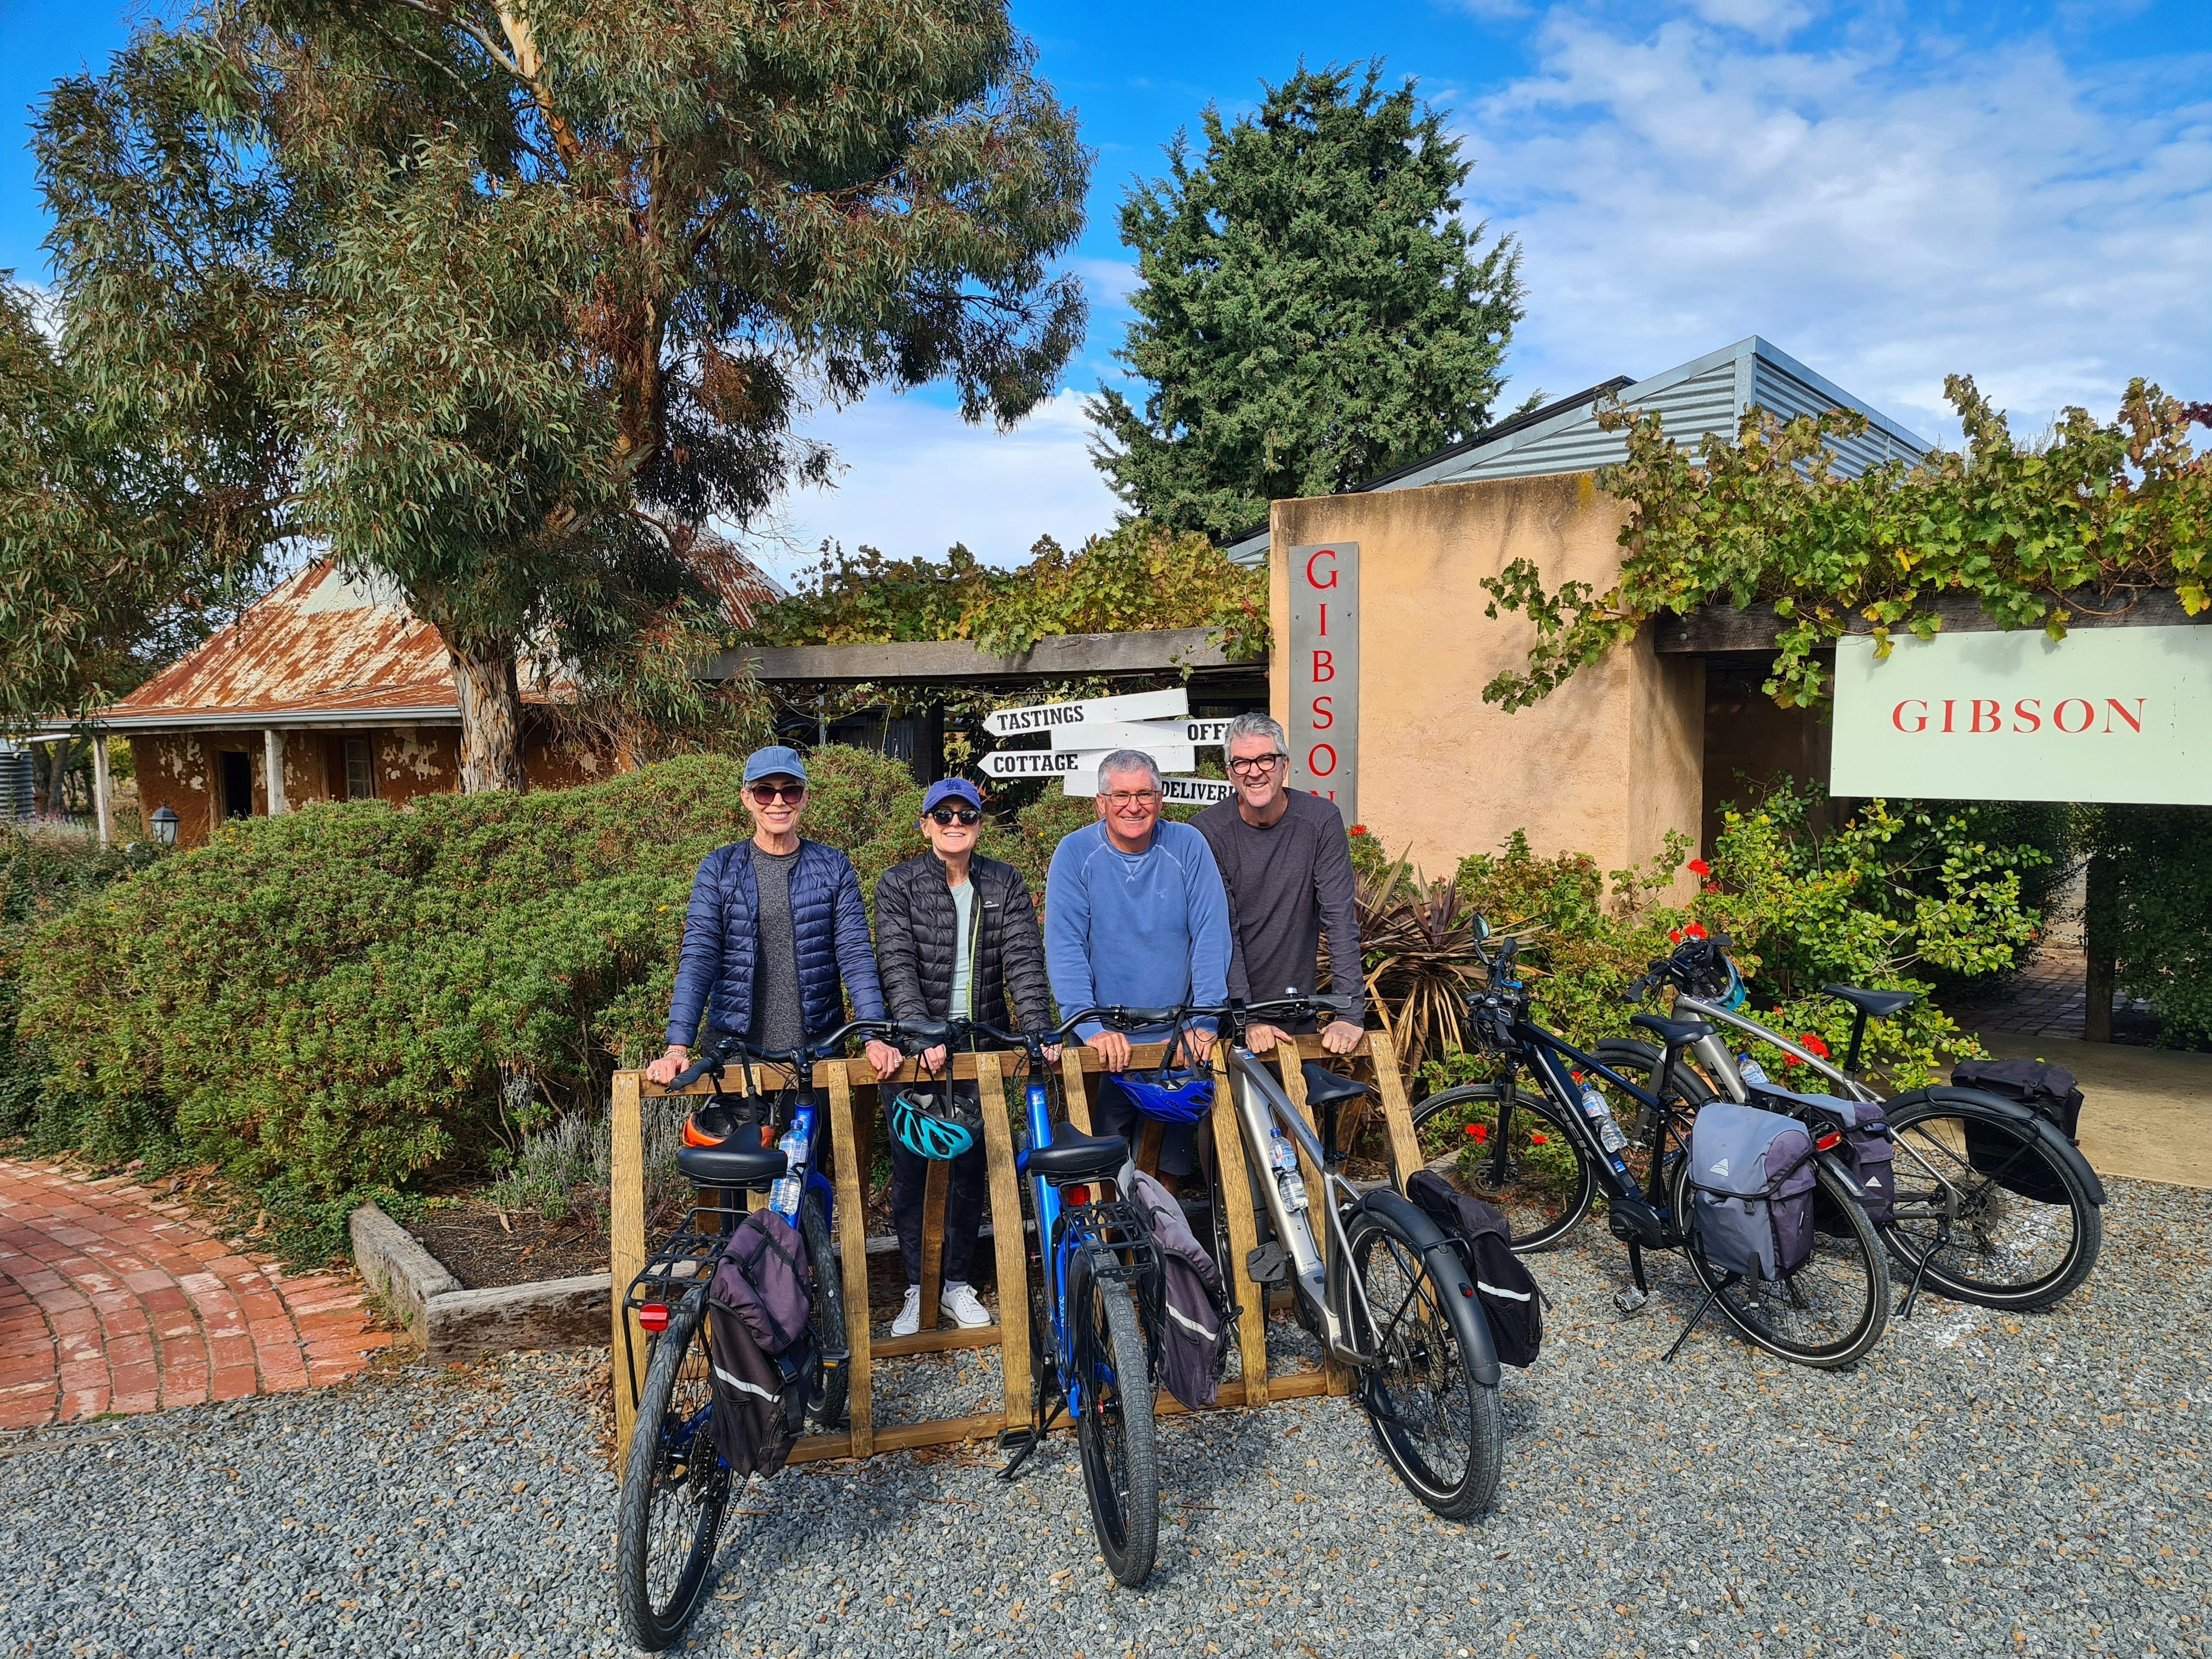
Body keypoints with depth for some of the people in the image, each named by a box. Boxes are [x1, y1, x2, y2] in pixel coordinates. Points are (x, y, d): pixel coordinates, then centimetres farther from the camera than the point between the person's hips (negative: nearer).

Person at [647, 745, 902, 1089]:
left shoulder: (835, 867, 4)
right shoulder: (718, 868, 3)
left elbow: (855, 954, -3)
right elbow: (698, 958, -5)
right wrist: (678, 1047, -17)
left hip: (818, 1048, 1)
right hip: (735, 1049, 0)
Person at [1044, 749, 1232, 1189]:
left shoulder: (1188, 846, -2)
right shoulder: (1075, 853, -5)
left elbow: (1211, 937, -4)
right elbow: (1064, 948, -11)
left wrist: (1205, 1021, -12)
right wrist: (1092, 1026, -20)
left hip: (1178, 1040, 1)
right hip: (1104, 1046, -1)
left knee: (1173, 1163, 8)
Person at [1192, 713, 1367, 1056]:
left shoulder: (1321, 820, -10)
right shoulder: (1206, 832, -12)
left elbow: (1341, 918, -14)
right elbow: (1221, 934, -14)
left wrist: (1350, 1014, -20)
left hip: (1299, 1002, 1)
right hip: (1231, 1005, -1)